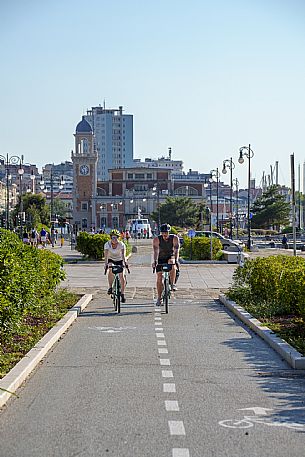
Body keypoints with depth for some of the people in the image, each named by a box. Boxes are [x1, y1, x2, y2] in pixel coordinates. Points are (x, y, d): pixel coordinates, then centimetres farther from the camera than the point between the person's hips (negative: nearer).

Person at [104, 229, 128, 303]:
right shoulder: (107, 244, -22)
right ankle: (110, 287, -17)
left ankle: (123, 293, -4)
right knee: (111, 270, -31)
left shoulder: (121, 244, -23)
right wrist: (106, 264, -46)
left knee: (122, 275, -15)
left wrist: (125, 262, -50)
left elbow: (123, 254, -34)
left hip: (119, 260, 0)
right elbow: (106, 255, -32)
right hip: (111, 260, 0)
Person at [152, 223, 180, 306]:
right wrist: (155, 261, -45)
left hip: (170, 257, -1)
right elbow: (156, 251, -29)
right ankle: (159, 298, 4)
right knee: (159, 277, -6)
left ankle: (173, 284, -27)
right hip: (161, 259, 1)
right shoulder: (156, 239, -18)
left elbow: (176, 250, -28)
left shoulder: (174, 238, -18)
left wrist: (176, 260, -43)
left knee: (172, 263, -36)